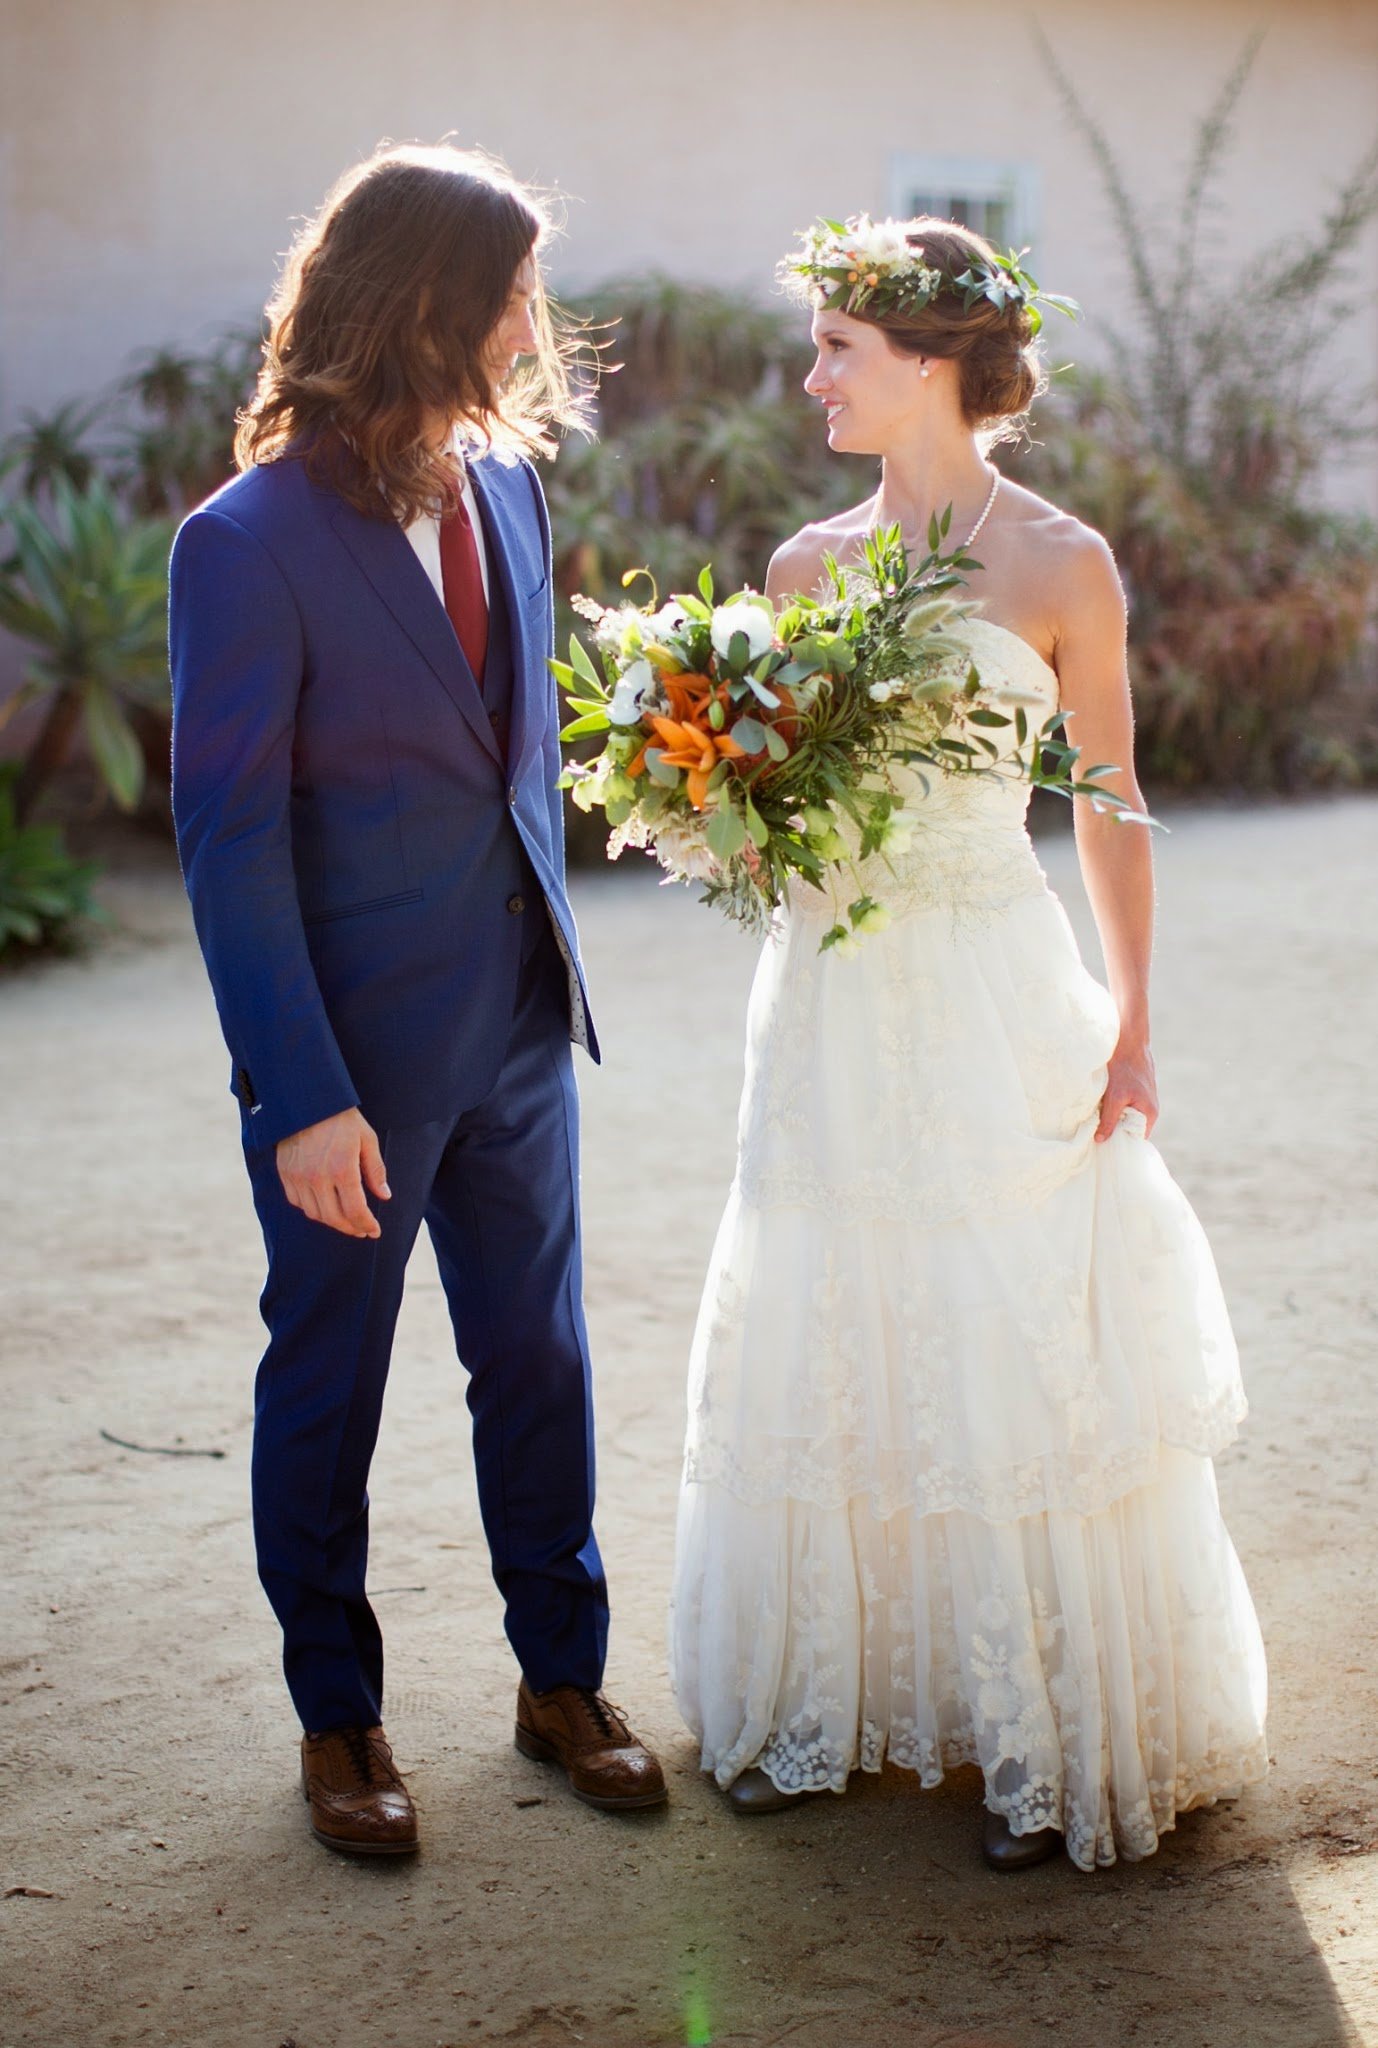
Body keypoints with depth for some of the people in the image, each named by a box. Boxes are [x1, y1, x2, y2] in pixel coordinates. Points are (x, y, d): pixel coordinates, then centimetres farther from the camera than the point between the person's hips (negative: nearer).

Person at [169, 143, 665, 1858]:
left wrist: (552, 957, 9)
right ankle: (338, 1720, 29)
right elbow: (229, 841, -17)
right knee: (326, 1391, 12)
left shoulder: (506, 486, 2)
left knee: (539, 1359, 16)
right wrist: (303, 1096, -18)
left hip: (518, 1025, 6)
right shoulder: (250, 543, -17)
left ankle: (561, 1678, 34)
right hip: (357, 1051, -6)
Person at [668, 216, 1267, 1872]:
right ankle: (823, 1696, 26)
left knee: (1022, 1349, 0)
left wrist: (1130, 1027, -4)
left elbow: (1112, 808, -1)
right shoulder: (809, 563, 7)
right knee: (824, 1346, 10)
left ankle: (1051, 1736, 14)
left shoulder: (1059, 565, -5)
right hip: (832, 996, 5)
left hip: (995, 998, -4)